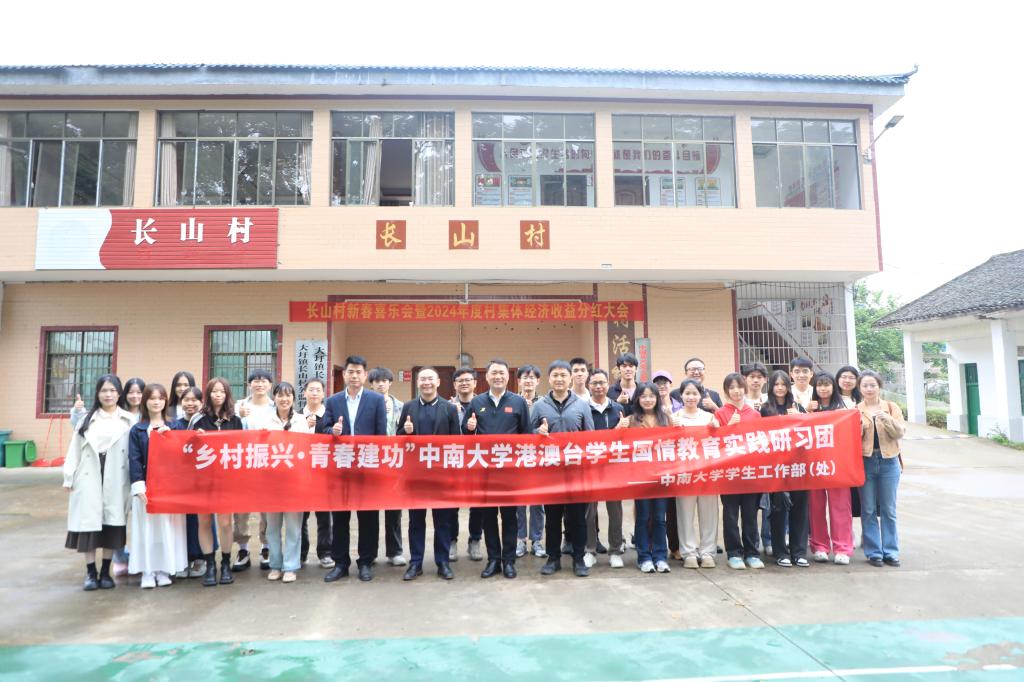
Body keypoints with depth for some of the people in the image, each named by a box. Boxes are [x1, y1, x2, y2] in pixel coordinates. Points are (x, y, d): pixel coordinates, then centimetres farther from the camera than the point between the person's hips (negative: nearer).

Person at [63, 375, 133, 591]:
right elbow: (75, 449, 8)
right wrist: (68, 477, 3)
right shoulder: (87, 418, 9)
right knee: (89, 523, 1)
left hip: (115, 480, -1)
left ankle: (105, 572, 16)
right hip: (89, 478, 1)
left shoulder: (128, 420, 2)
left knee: (111, 524, 4)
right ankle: (91, 572, 13)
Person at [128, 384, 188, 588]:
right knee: (146, 527, 0)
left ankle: (164, 570, 13)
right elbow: (134, 459, -1)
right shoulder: (137, 430, 5)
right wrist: (139, 486, -10)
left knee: (167, 527, 3)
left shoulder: (174, 427, 8)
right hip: (147, 486, -1)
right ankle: (147, 571, 10)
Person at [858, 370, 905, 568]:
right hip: (865, 462, 0)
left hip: (889, 462, 0)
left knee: (888, 510, 5)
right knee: (868, 510, 3)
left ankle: (890, 552, 15)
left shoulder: (892, 407, 7)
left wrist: (887, 419, -20)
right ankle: (873, 552, 11)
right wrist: (857, 426, -18)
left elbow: (900, 432, -4)